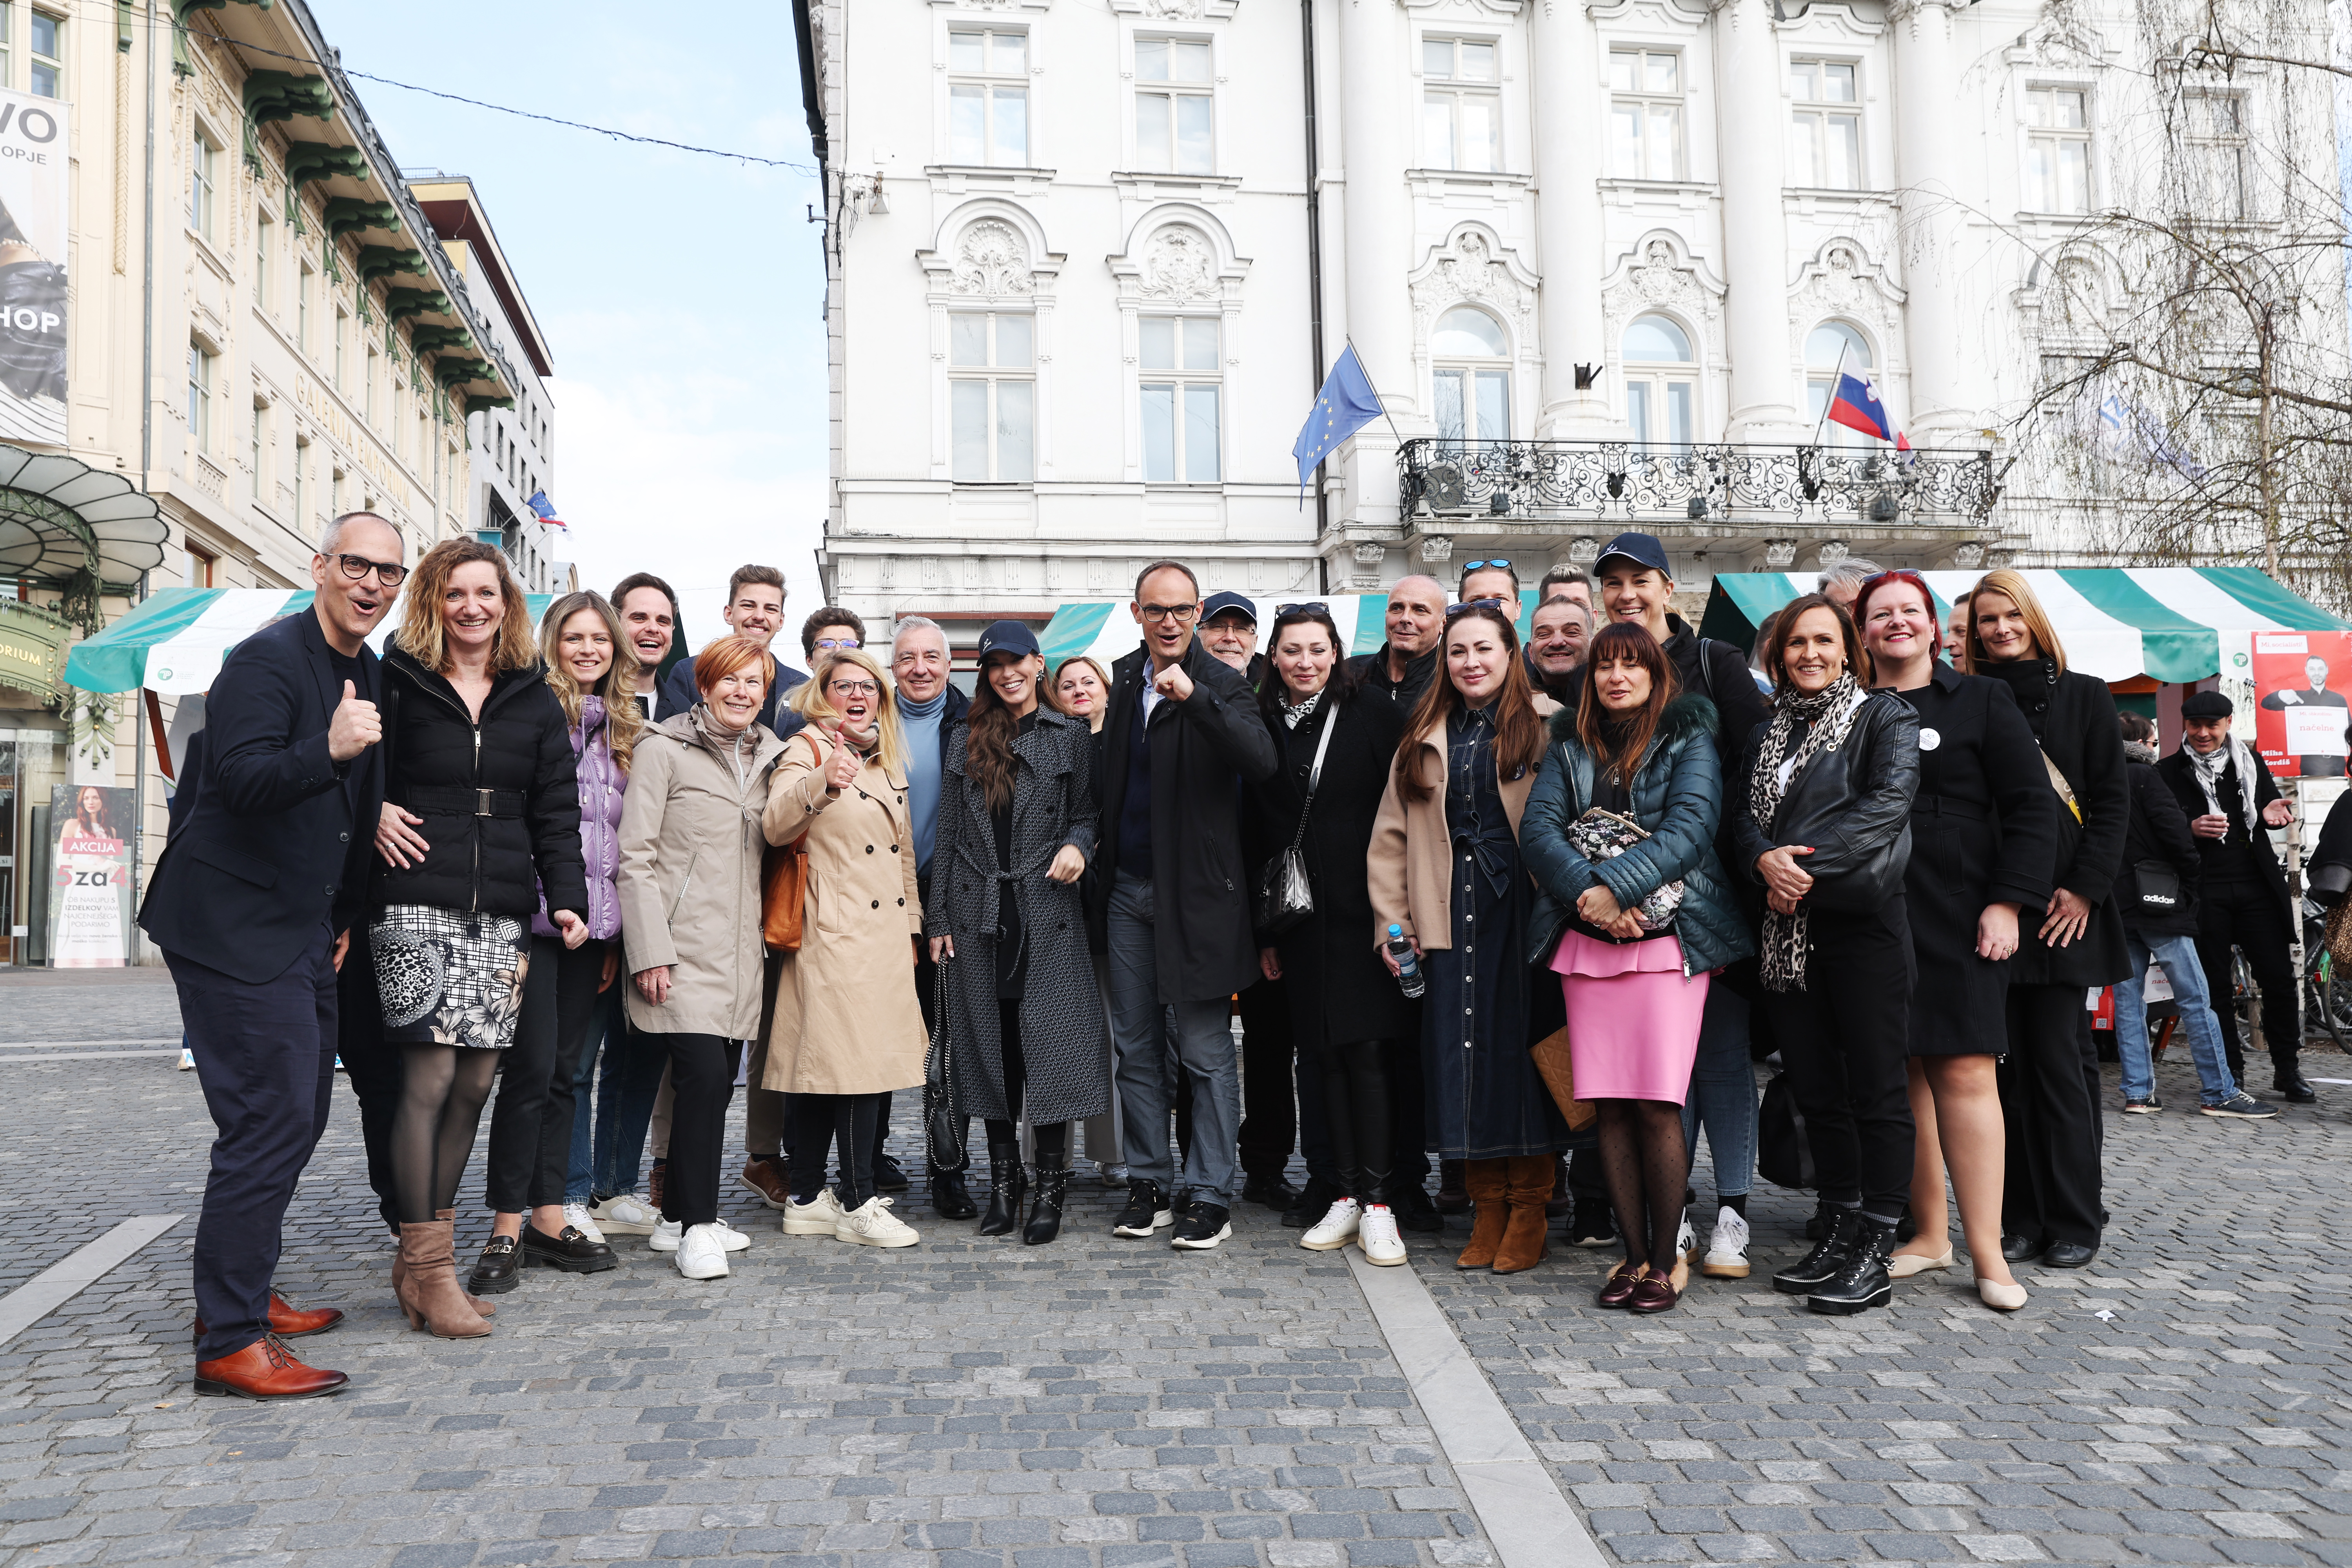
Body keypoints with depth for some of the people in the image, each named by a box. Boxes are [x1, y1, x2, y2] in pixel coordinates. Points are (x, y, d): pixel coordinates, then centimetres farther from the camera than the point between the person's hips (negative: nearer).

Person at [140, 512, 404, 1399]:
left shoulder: (368, 677, 13)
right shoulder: (267, 659, -13)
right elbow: (241, 779, -27)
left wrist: (347, 916, 20)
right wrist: (328, 750, -43)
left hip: (305, 931, 9)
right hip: (236, 927, -9)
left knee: (299, 1115, 15)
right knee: (270, 1123, -11)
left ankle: (242, 1294, 29)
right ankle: (229, 1342, -4)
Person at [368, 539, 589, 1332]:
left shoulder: (535, 699, 13)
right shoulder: (396, 682, 4)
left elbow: (556, 811, 10)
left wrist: (568, 897, -1)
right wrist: (370, 811, -6)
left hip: (501, 912, 4)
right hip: (417, 906, -3)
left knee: (475, 1080, 2)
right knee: (430, 1075, -9)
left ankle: (425, 1258, 15)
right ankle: (427, 1268, 0)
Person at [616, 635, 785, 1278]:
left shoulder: (767, 758, 15)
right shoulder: (663, 749, -3)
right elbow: (635, 857, -7)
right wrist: (649, 950, -13)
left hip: (739, 949, 6)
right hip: (681, 946, -6)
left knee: (720, 1080, 7)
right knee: (703, 1073, -15)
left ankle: (680, 1217, 21)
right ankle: (696, 1227, -4)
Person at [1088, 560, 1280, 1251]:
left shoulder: (1221, 686, -9)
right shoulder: (1124, 679, 10)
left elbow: (1261, 760, -27)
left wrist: (1194, 697, -37)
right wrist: (1097, 853, 14)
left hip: (1194, 891, -6)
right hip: (1128, 890, 6)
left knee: (1205, 1052, 0)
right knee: (1136, 1047, 12)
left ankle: (1211, 1197, 9)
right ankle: (1149, 1185, 23)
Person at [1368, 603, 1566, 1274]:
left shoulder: (1546, 726, 2)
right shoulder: (1425, 738, 14)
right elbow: (1393, 834, 13)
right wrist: (1391, 921, 6)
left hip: (1527, 909, -3)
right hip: (1452, 915, 3)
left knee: (1524, 1047, 0)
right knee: (1462, 1052, 4)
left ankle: (1529, 1211, 12)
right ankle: (1488, 1208, 16)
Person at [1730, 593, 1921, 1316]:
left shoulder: (1885, 716, 3)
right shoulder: (1767, 732, 19)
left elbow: (1890, 801, -11)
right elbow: (1742, 811, 9)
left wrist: (1808, 861, -17)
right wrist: (1766, 861, -12)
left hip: (1862, 922, -6)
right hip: (1787, 926, 6)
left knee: (1877, 1088, -2)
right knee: (1815, 1088, 10)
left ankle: (1875, 1253, 2)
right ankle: (1840, 1231, 20)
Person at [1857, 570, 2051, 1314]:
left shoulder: (1980, 701, 5)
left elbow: (2031, 806, 0)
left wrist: (2007, 902, -8)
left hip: (1957, 916, -3)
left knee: (1964, 1070, -8)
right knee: (1901, 1072, 5)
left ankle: (1986, 1250, -3)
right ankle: (1928, 1233, 16)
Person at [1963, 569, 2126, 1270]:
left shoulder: (2083, 696, 8)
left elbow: (2113, 799, 4)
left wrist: (2085, 889, -7)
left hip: (2061, 906, -1)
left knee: (2059, 1059, -3)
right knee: (2007, 1061, 3)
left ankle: (2074, 1221, 7)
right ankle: (2020, 1218, 10)